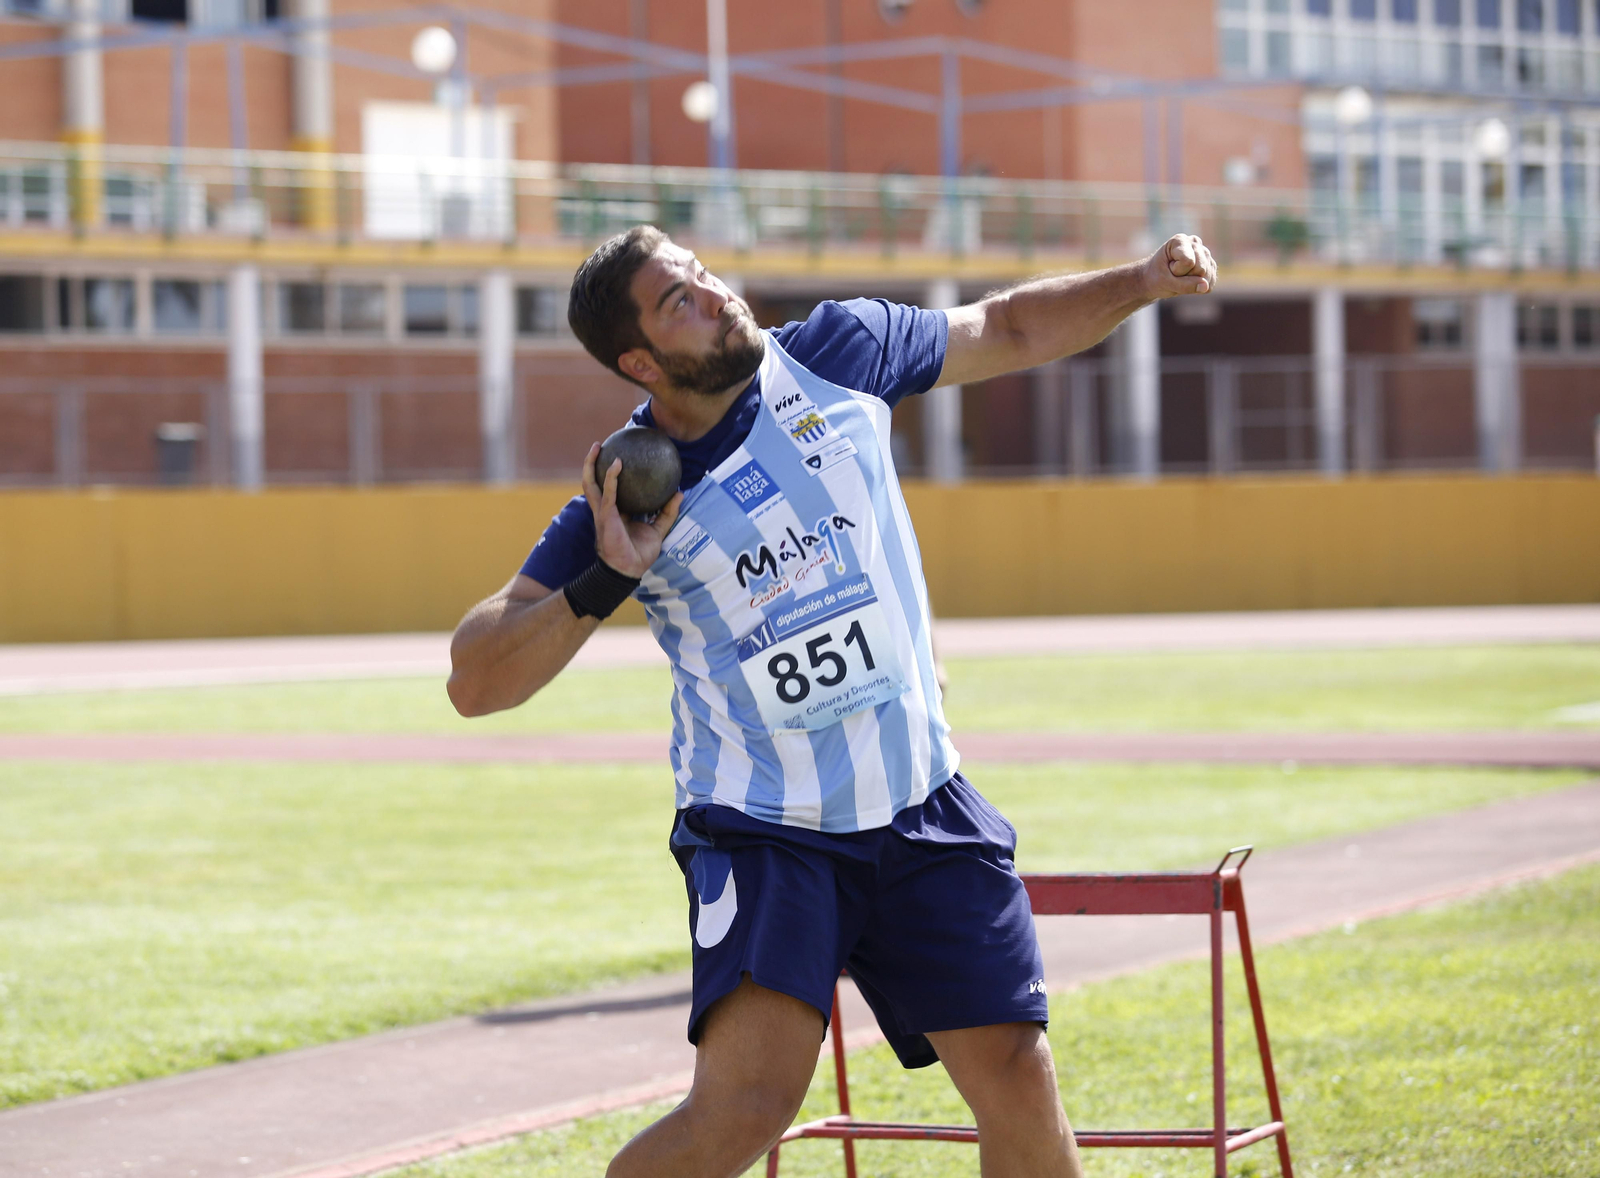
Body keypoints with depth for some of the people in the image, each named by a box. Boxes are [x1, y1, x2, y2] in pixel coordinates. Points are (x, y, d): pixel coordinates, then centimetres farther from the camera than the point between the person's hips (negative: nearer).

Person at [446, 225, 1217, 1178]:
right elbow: (476, 683, -13)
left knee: (1020, 1086, -2)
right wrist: (603, 585, -26)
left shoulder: (836, 353, -1)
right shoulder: (627, 503, -10)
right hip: (761, 832, -4)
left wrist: (1142, 281, 3)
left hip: (924, 813, 4)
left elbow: (1006, 331, 15)